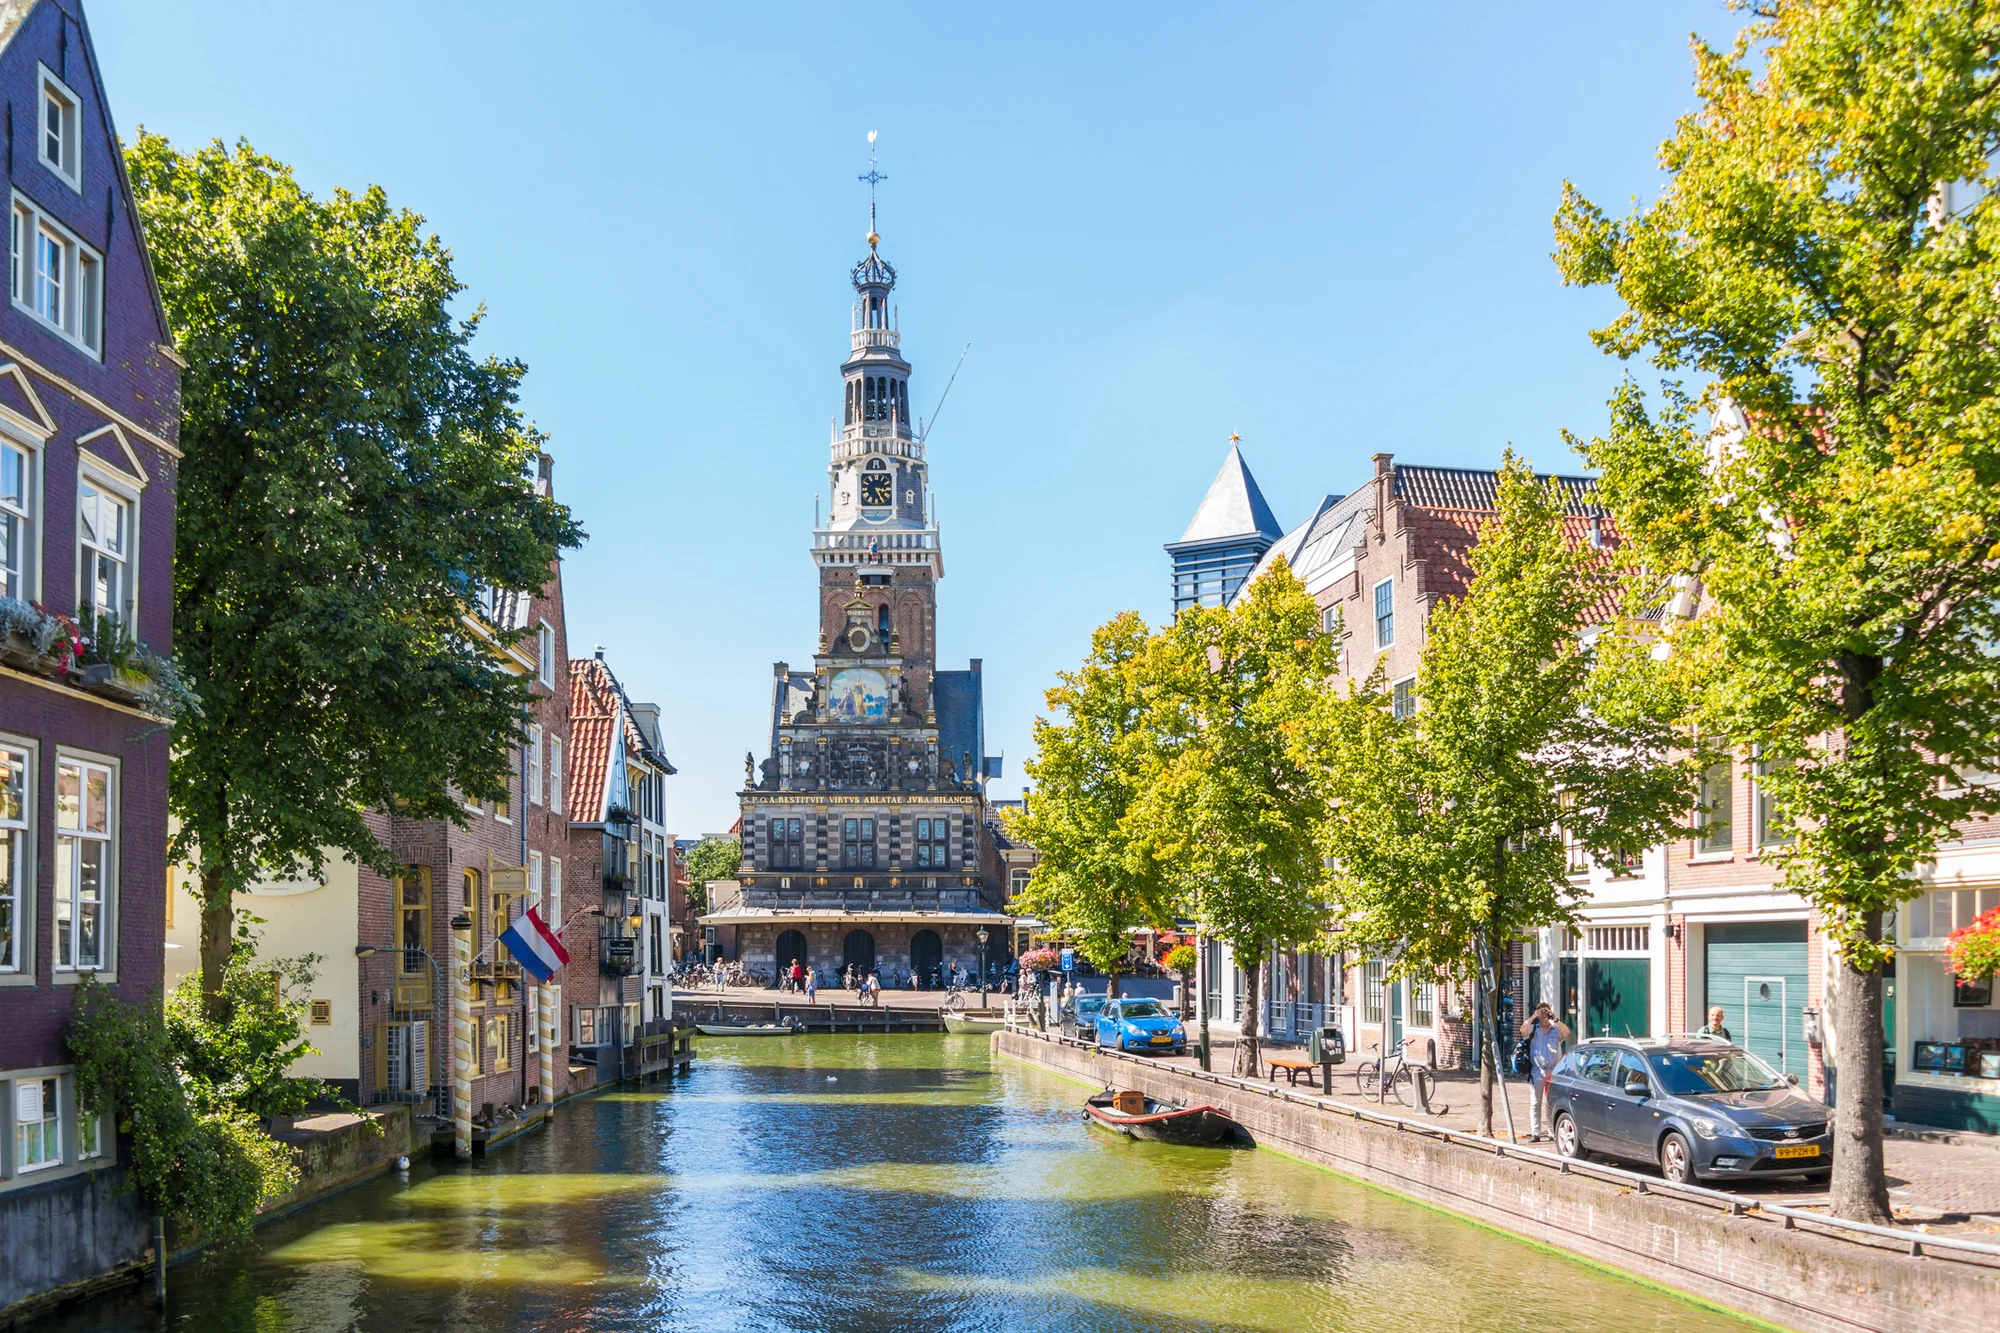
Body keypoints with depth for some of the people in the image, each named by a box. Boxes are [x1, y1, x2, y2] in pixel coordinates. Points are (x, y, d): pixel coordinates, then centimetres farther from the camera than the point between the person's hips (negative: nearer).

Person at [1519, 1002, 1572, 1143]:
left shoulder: (1556, 1029, 6)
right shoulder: (1533, 1029, 8)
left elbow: (1566, 1032, -14)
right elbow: (1523, 1030, -12)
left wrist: (1555, 1019, -19)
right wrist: (1533, 1017, -16)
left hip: (1553, 1071, 0)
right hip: (1537, 1071, 0)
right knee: (1535, 1103, 1)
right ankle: (1535, 1133, 2)